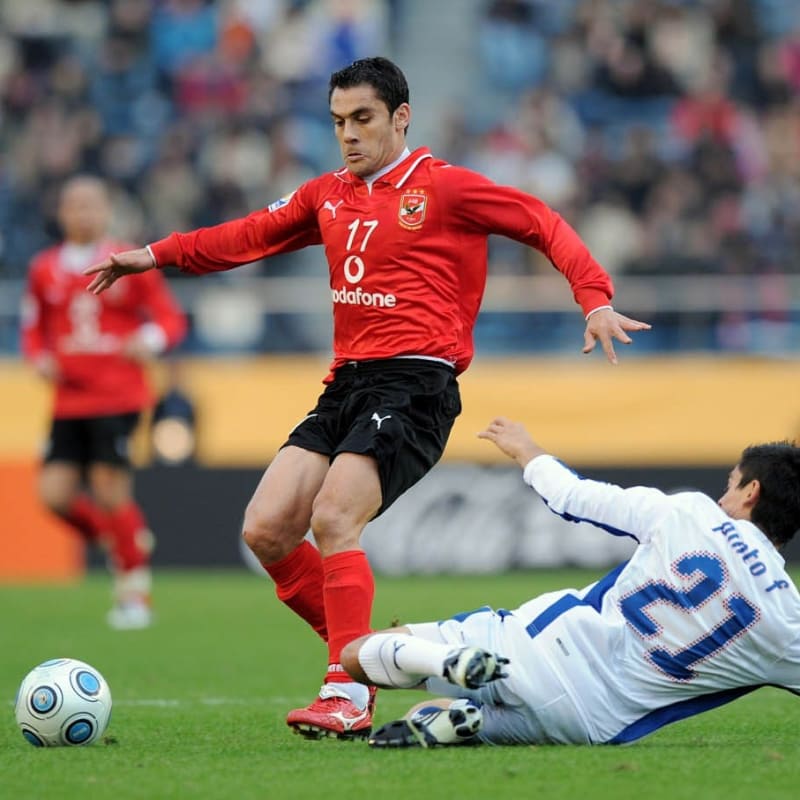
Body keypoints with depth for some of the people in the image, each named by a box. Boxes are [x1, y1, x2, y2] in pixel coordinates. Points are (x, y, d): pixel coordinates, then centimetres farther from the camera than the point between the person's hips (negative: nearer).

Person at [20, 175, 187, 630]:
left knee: (110, 488, -12)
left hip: (119, 396, -4)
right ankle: (124, 540, 21)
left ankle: (134, 593, 3)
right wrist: (39, 358, -2)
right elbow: (34, 329, 19)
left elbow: (171, 319, 3)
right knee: (55, 493, -7)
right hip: (69, 400, 4)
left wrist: (151, 340, -18)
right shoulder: (45, 269, 9)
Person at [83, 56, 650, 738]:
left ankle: (349, 696, -19)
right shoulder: (328, 196, 17)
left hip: (414, 382, -7)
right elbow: (253, 235, 29)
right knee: (265, 529, -4)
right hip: (346, 383, 7)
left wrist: (595, 299, -13)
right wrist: (155, 256, 27)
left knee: (333, 520, -23)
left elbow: (544, 225, -2)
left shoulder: (443, 187, -2)